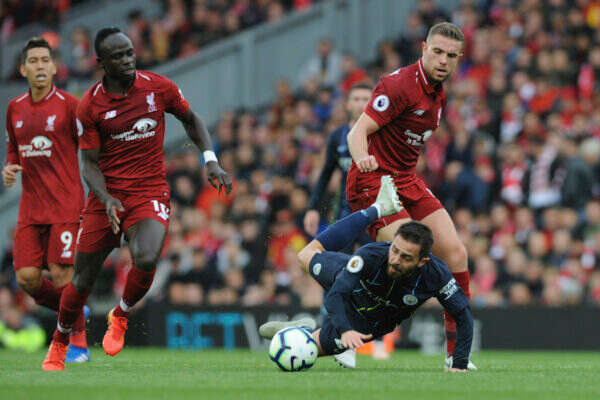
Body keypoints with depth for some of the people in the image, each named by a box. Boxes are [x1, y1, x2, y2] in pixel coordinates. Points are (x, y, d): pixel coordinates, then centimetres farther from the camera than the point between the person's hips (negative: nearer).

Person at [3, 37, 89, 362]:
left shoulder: (68, 105, -4)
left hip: (66, 204, -5)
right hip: (31, 209, 5)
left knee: (61, 276, -11)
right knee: (27, 278, -4)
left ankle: (78, 341, 5)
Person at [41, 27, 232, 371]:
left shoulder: (158, 87, -3)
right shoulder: (90, 106, -7)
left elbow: (190, 119, 14)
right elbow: (89, 163, -4)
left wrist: (211, 161, 2)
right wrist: (107, 200, -21)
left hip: (150, 191, 0)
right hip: (106, 196, 0)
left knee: (146, 260, -28)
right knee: (83, 280, 3)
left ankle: (121, 316, 3)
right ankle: (59, 343, 30)